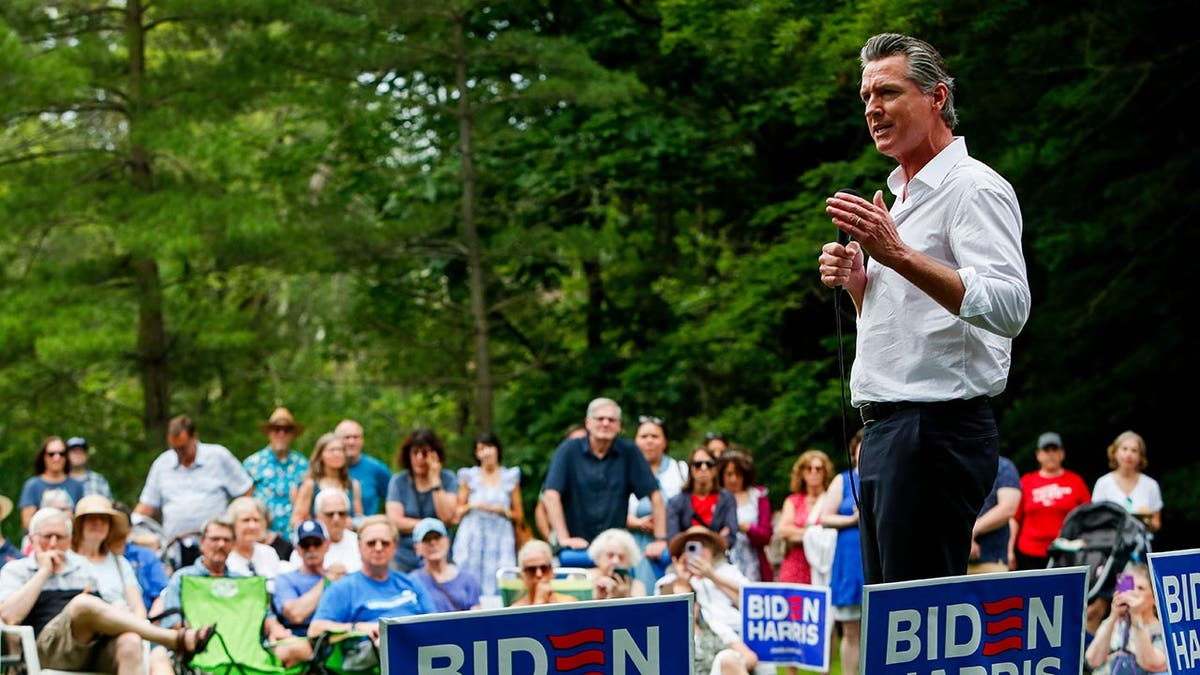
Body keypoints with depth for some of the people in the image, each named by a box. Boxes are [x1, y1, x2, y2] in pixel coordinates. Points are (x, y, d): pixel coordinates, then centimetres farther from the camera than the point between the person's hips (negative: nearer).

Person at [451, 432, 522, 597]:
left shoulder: (510, 477, 11)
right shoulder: (469, 476, 9)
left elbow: (519, 515, 12)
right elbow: (457, 513, 12)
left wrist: (503, 511, -6)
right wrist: (472, 506, -6)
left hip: (501, 538, 0)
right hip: (472, 537, 0)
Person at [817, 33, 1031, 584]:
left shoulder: (973, 188, -8)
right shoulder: (903, 196, 22)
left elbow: (1008, 309, -23)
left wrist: (898, 255, -28)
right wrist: (856, 282, 10)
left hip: (937, 429, -10)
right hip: (884, 430, 10)